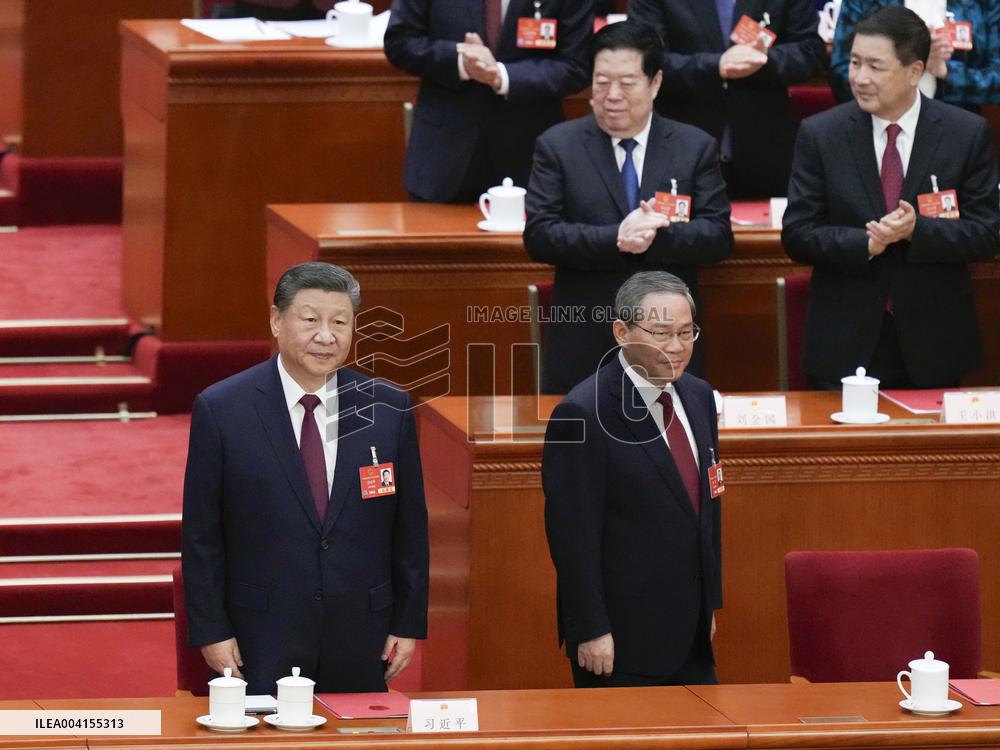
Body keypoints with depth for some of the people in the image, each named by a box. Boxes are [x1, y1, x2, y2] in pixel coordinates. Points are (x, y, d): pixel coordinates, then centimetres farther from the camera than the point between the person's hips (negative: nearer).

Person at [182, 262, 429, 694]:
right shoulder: (221, 410, -3)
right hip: (260, 645, -2)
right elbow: (201, 533, -1)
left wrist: (409, 625, 5)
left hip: (360, 645, 2)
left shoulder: (388, 410, 3)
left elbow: (410, 527, 8)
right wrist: (211, 630, -5)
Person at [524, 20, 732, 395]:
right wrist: (616, 238, -20)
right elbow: (538, 237, -7)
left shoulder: (696, 147, 5)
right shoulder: (557, 146, 2)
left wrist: (655, 237, -20)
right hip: (583, 346, -1)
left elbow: (719, 236, -2)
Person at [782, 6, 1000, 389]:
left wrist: (917, 230, -20)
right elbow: (797, 235, -3)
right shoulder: (819, 134, -1)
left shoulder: (968, 134, -2)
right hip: (847, 343, 0)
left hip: (933, 344, 0)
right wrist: (865, 243, -20)